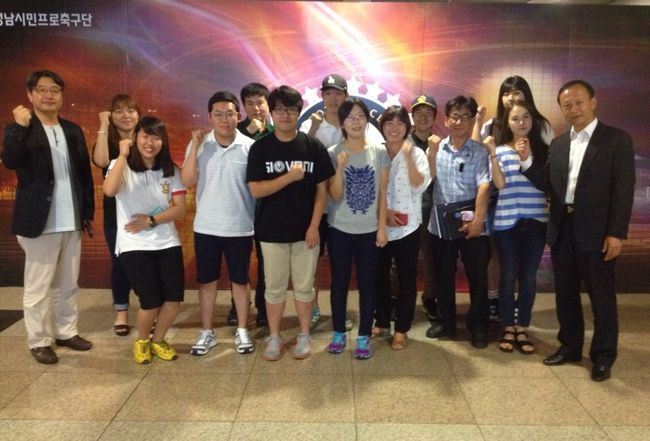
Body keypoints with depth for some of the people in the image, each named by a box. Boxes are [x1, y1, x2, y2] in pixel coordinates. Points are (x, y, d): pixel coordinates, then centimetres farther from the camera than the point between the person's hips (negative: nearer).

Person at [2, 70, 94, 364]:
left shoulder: (73, 131, 10)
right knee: (37, 287, 4)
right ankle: (38, 341, 16)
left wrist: (88, 213, 10)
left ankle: (66, 332, 28)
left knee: (68, 285, 15)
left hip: (71, 222, 5)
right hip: (40, 223, -5)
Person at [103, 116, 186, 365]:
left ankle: (158, 340, 26)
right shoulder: (122, 165, -2)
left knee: (174, 300, -2)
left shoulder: (170, 171, 7)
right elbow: (109, 190, -24)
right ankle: (142, 341, 25)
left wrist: (151, 220, -12)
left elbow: (180, 210, 1)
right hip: (134, 245, -3)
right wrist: (123, 155, -18)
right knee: (151, 302, -6)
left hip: (168, 243, 3)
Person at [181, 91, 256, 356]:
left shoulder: (250, 147, -7)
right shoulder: (198, 144, -1)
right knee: (207, 281, 12)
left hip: (240, 227, -1)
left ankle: (242, 331, 26)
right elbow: (187, 182, -9)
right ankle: (207, 333, 26)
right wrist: (195, 147, -16)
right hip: (206, 227, 2)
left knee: (240, 280, 12)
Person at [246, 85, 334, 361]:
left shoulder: (313, 147, -2)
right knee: (274, 287, 10)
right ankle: (274, 337, 25)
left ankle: (304, 336, 26)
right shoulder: (260, 148, -3)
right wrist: (290, 176, -20)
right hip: (272, 231, 0)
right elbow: (255, 190, -11)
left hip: (305, 230, 0)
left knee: (304, 286, 11)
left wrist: (314, 226, -8)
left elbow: (322, 190, -1)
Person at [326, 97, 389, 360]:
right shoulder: (333, 154, -3)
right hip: (340, 230, 0)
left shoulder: (380, 152, 1)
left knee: (367, 284, 6)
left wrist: (382, 227, -1)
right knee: (339, 283, 9)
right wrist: (340, 167, -22)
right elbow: (335, 196, -9)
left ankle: (364, 337, 19)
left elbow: (382, 193, 3)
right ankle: (339, 334, 24)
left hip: (369, 230, 1)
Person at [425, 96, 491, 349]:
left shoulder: (479, 152, -3)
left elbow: (484, 187, -12)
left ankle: (478, 326, 22)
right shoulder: (436, 149, 5)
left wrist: (478, 219, -20)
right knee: (443, 277, 13)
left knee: (477, 278, 6)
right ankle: (445, 321, 29)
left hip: (472, 226, -2)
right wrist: (432, 151, -11)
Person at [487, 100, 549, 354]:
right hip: (506, 221, -1)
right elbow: (499, 183, -10)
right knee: (508, 276, 4)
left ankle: (522, 329, 18)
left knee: (528, 277, 6)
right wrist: (493, 155, -18)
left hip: (536, 221, 1)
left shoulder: (542, 149, 5)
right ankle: (508, 328, 17)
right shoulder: (501, 150, 2)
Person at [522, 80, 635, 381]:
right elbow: (548, 185, 7)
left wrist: (616, 233, -15)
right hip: (562, 229, 5)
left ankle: (603, 356, 21)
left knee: (601, 296, 6)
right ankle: (569, 346, 29)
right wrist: (527, 161, -8)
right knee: (565, 292, 14)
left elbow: (624, 190, -9)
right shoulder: (558, 144, 11)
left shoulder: (617, 140, -5)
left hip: (596, 231, -5)